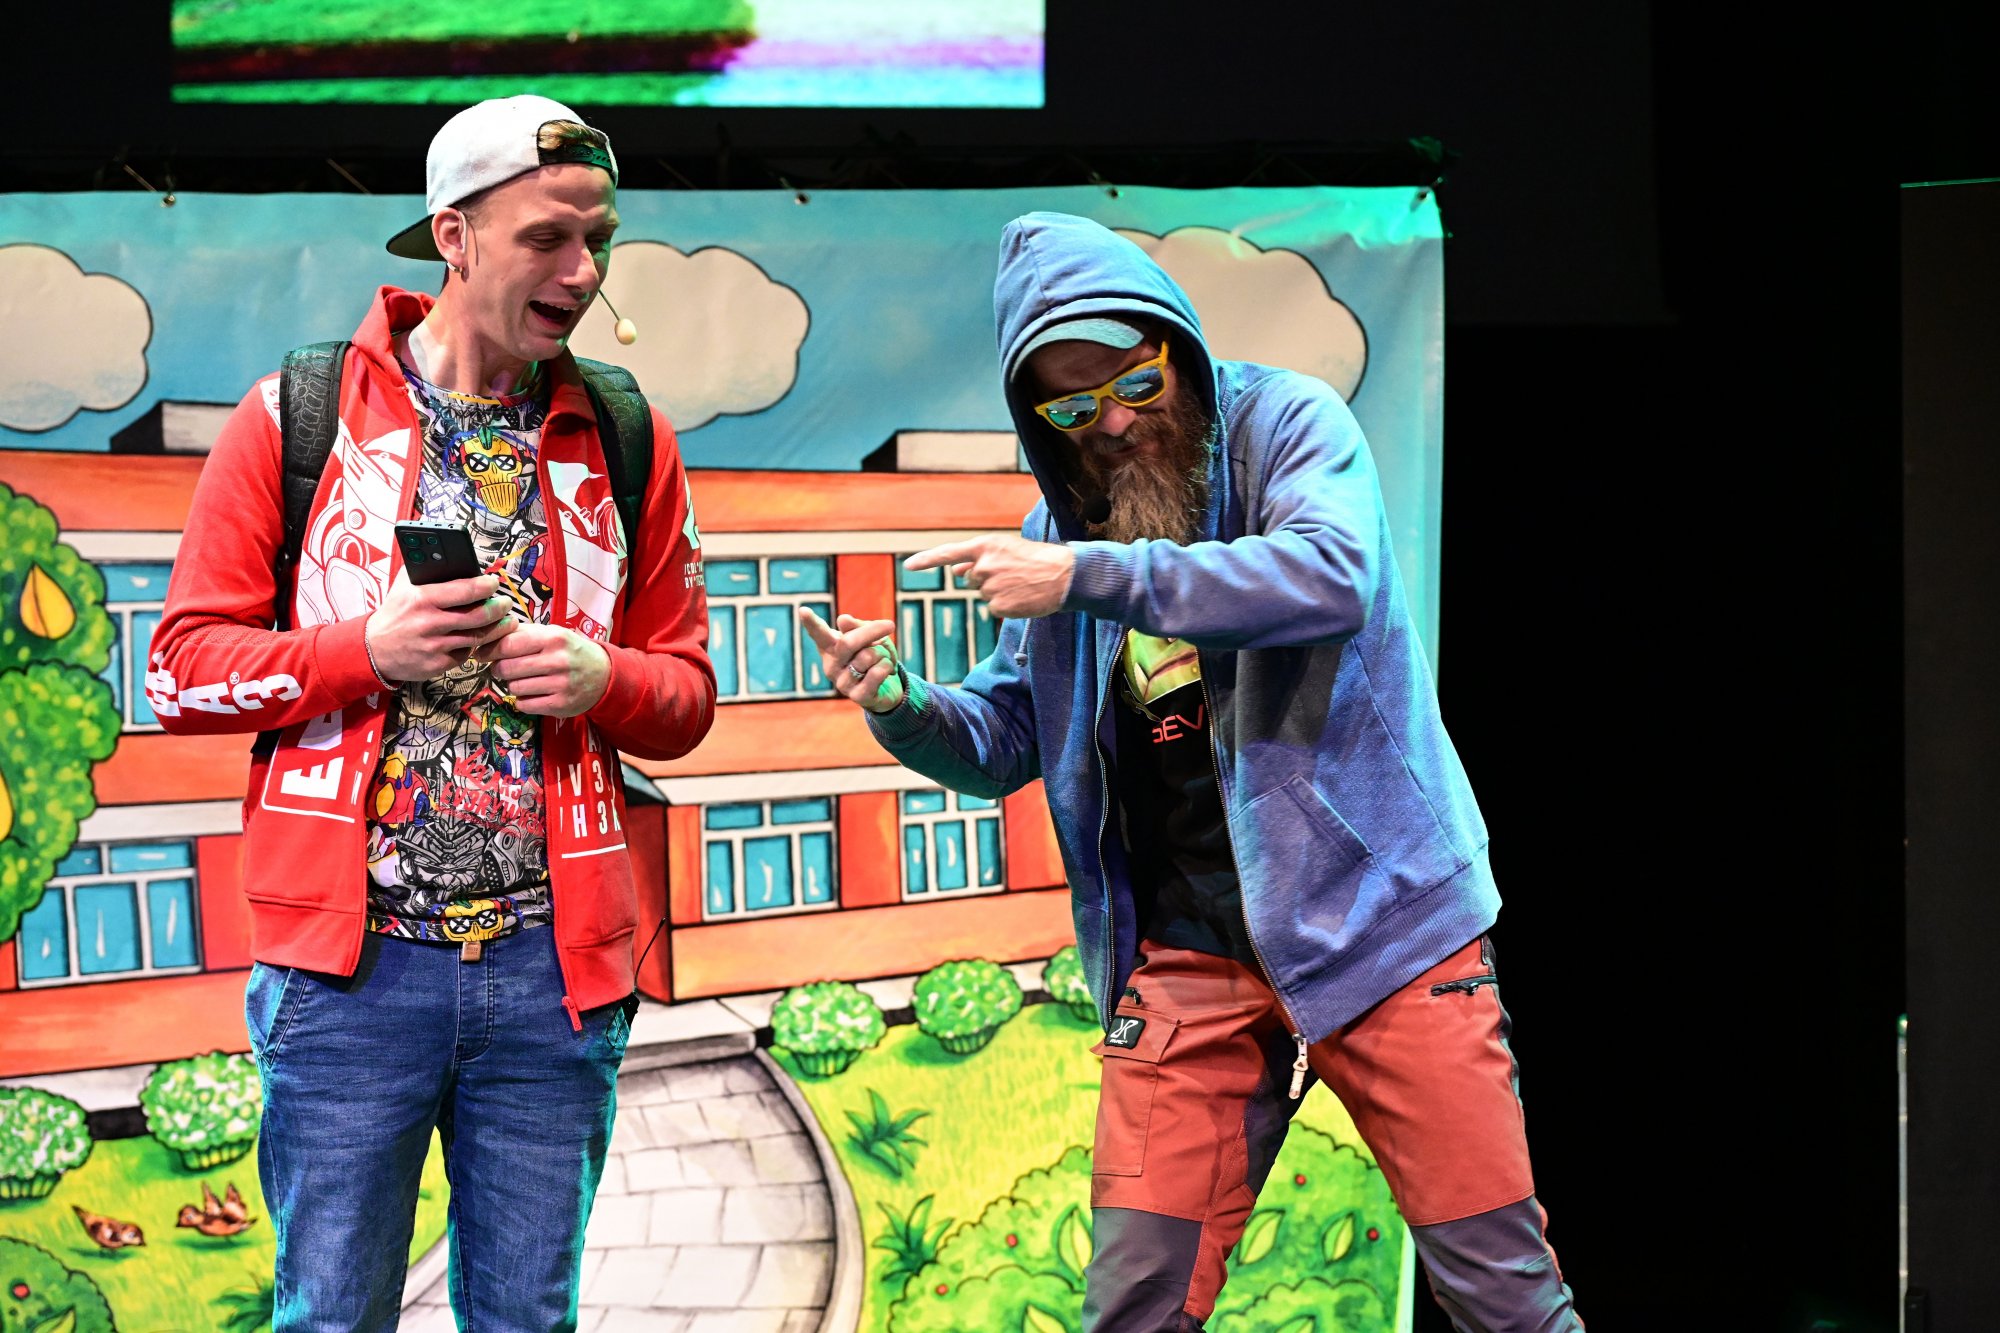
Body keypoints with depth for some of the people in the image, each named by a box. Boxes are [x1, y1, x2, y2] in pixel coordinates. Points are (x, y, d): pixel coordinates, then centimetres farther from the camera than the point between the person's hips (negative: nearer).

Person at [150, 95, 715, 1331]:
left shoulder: (628, 445, 10)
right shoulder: (295, 419, 1)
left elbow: (687, 693, 15)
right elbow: (185, 671, 1)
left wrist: (605, 679, -8)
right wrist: (369, 647, -14)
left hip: (552, 960, 3)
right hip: (351, 960, -2)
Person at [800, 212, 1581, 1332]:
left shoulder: (1288, 423, -4)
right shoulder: (1063, 523, 11)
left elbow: (1333, 573, -24)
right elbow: (1003, 740, 15)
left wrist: (1094, 576, -27)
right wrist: (902, 705, -7)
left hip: (1379, 913, -3)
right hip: (1186, 957, 4)